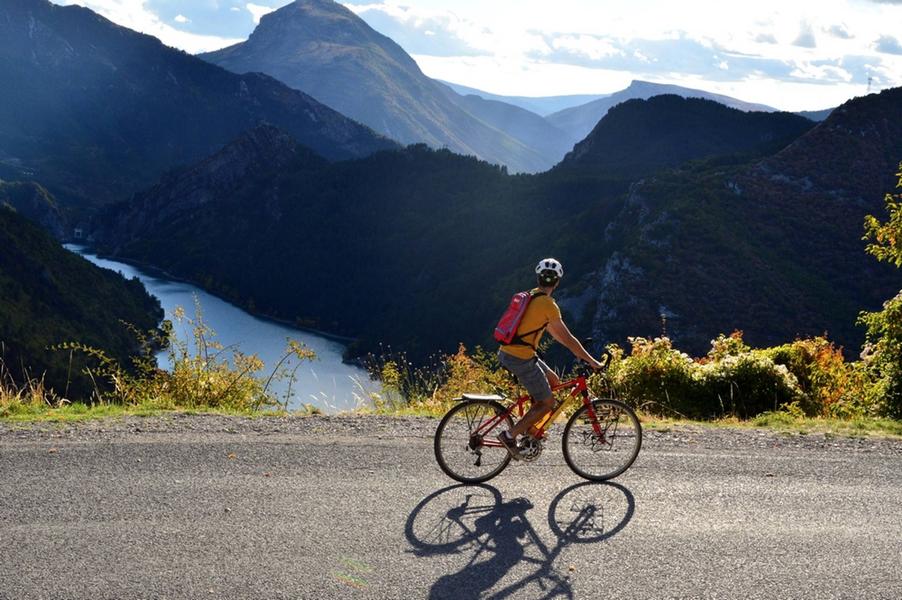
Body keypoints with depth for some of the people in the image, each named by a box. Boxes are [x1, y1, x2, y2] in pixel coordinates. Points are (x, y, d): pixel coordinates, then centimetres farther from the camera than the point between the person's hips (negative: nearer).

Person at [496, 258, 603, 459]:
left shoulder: (530, 297, 14)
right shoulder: (548, 304, -14)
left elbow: (552, 330, 23)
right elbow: (567, 338, -12)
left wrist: (578, 350, 29)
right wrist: (592, 362, -5)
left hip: (506, 353, 9)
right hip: (521, 359, -9)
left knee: (553, 381, 22)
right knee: (547, 403, 4)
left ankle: (528, 427, 22)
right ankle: (510, 436, 0)